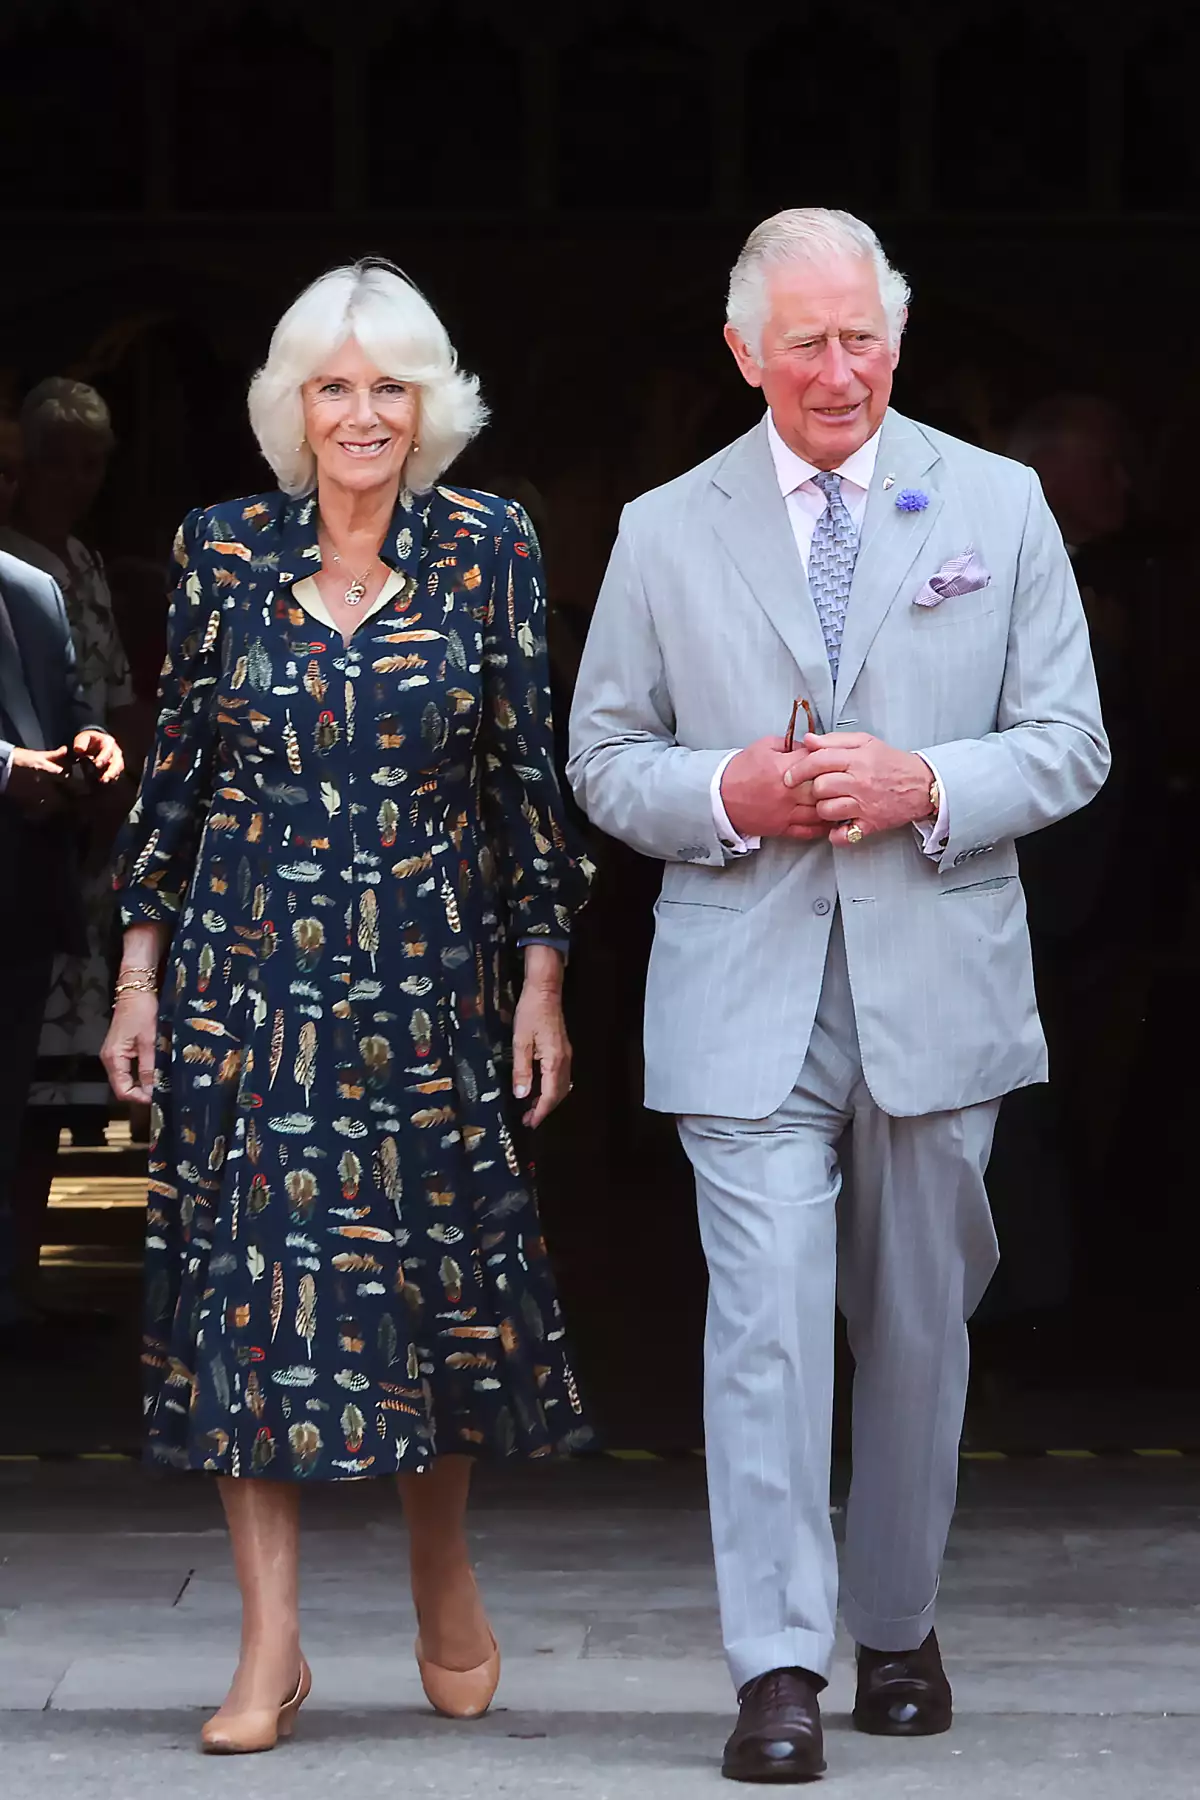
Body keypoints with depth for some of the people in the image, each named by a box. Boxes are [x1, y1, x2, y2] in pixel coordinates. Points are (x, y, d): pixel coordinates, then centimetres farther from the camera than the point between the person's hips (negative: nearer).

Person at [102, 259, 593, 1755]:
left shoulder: (488, 550, 0)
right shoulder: (224, 551, 2)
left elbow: (527, 773, 3)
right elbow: (177, 768, 7)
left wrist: (543, 978, 0)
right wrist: (140, 972, 4)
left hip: (434, 973, 0)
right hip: (250, 971, 0)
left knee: (446, 1265, 5)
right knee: (250, 1273, -2)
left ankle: (443, 1575, 30)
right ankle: (270, 1644, 4)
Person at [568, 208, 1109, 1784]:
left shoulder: (999, 507, 6)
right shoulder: (665, 533, 7)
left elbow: (1069, 745, 5)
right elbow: (605, 761, 10)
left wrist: (926, 787, -13)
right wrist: (727, 793, -10)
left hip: (938, 986, 1)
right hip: (745, 995, -1)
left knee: (919, 1325, 11)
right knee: (766, 1319, -10)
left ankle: (899, 1629, 27)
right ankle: (778, 1670, -9)